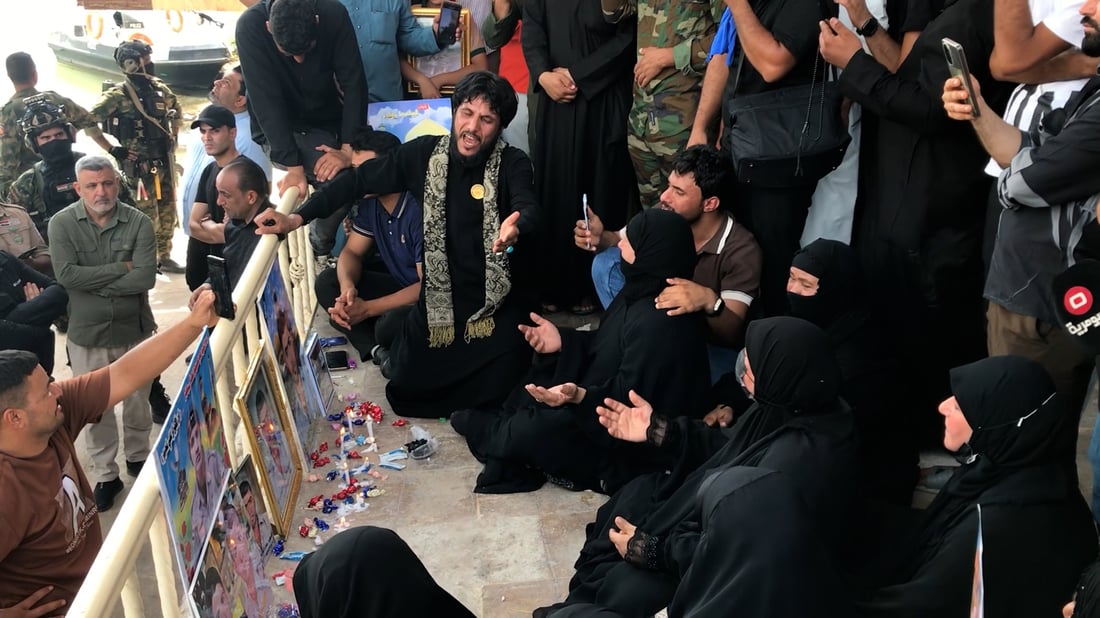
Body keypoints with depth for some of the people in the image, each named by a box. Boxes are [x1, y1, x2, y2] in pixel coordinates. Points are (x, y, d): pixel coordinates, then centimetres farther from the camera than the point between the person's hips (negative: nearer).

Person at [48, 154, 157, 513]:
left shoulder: (139, 223, -11)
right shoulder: (62, 224, -8)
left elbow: (145, 278, -21)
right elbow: (66, 274, -20)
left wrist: (92, 282, -18)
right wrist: (122, 268, -19)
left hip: (135, 329, 0)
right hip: (87, 334, 0)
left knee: (138, 402, 18)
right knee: (96, 409, 11)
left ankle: (138, 458, 41)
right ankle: (105, 475, 27)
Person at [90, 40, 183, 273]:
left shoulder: (159, 88, 7)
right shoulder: (119, 94, -12)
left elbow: (177, 109, 28)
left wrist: (173, 135, 17)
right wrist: (111, 150, -14)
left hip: (165, 161, 7)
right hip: (138, 165, -6)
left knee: (168, 212, 12)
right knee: (146, 215, -3)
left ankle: (164, 256, 24)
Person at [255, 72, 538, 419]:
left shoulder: (513, 165, -10)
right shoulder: (423, 154, -3)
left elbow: (527, 208, -29)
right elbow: (359, 181, 1)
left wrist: (515, 228, -55)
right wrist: (296, 218, -8)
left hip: (499, 301, -2)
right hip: (441, 297, 3)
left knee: (493, 390, -17)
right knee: (408, 389, 0)